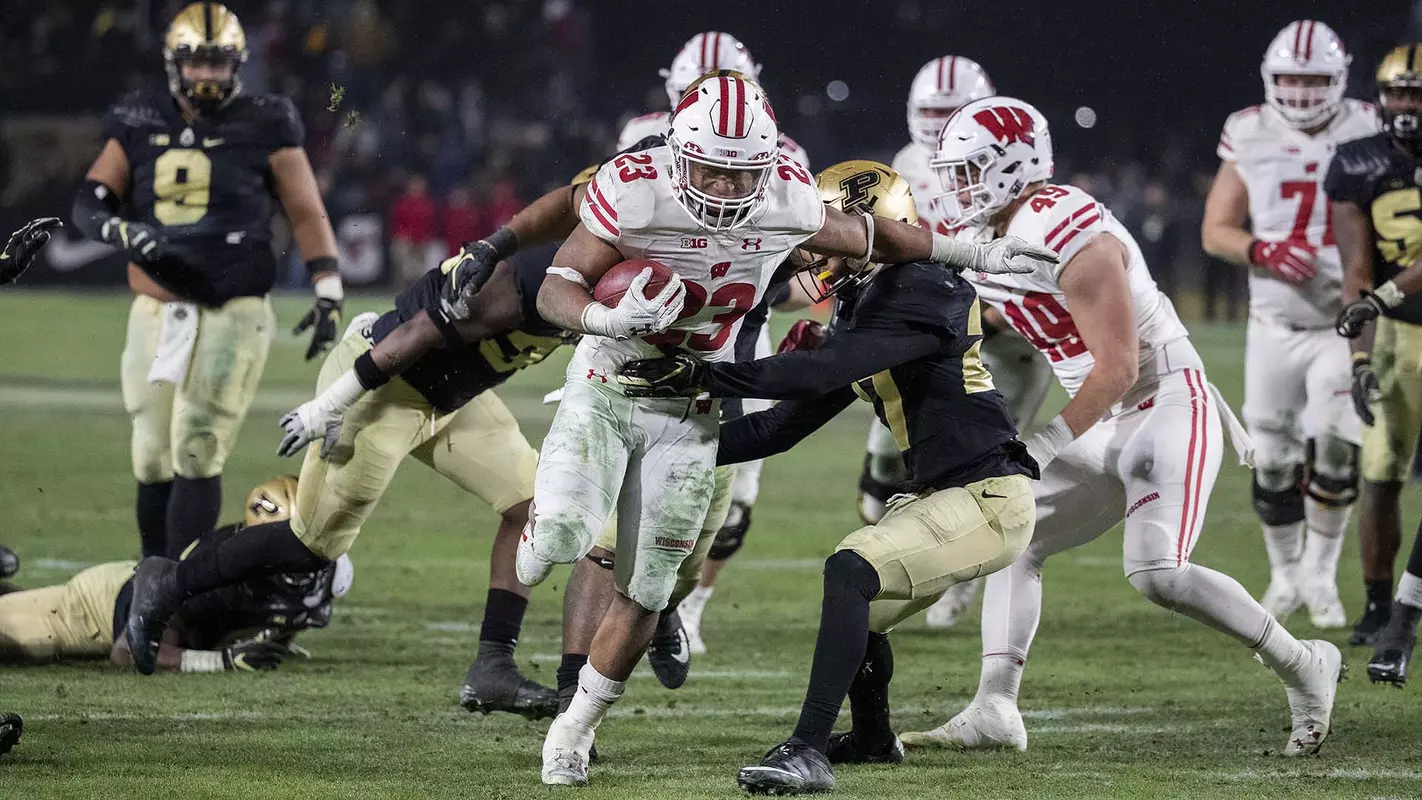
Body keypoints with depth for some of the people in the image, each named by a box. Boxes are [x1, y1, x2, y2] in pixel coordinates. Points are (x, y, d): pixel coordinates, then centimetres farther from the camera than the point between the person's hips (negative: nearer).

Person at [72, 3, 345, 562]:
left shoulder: (263, 128, 1)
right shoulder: (140, 125, 9)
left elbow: (307, 215, 4)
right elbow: (90, 202, 4)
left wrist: (328, 293, -3)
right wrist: (121, 231, -17)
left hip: (232, 315, -4)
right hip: (155, 314, 4)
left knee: (196, 453, -11)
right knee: (154, 459, 4)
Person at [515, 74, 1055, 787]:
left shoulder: (786, 199, -11)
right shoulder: (635, 192, -23)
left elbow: (865, 237, 10)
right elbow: (555, 291, -20)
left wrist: (975, 255, 18)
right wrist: (611, 318, -42)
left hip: (688, 414, 3)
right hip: (607, 387, -3)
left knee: (643, 593, 2)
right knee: (563, 540, -24)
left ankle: (576, 727, 23)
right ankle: (542, 537, 15)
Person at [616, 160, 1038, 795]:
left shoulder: (921, 294, -17)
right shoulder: (860, 308, 13)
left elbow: (822, 373, -28)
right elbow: (787, 422, 16)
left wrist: (703, 377, -30)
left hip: (986, 497, -10)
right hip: (937, 495, 10)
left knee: (851, 572, -24)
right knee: (856, 613, 20)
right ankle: (873, 738, 45)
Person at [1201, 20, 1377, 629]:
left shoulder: (1367, 135, -3)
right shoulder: (1251, 138, 0)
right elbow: (1215, 231, 3)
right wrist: (1264, 253, -17)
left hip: (1343, 325, -1)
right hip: (1275, 325, 2)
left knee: (1335, 448, -13)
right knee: (1273, 460, 4)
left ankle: (1320, 573, 5)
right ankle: (1284, 573, 24)